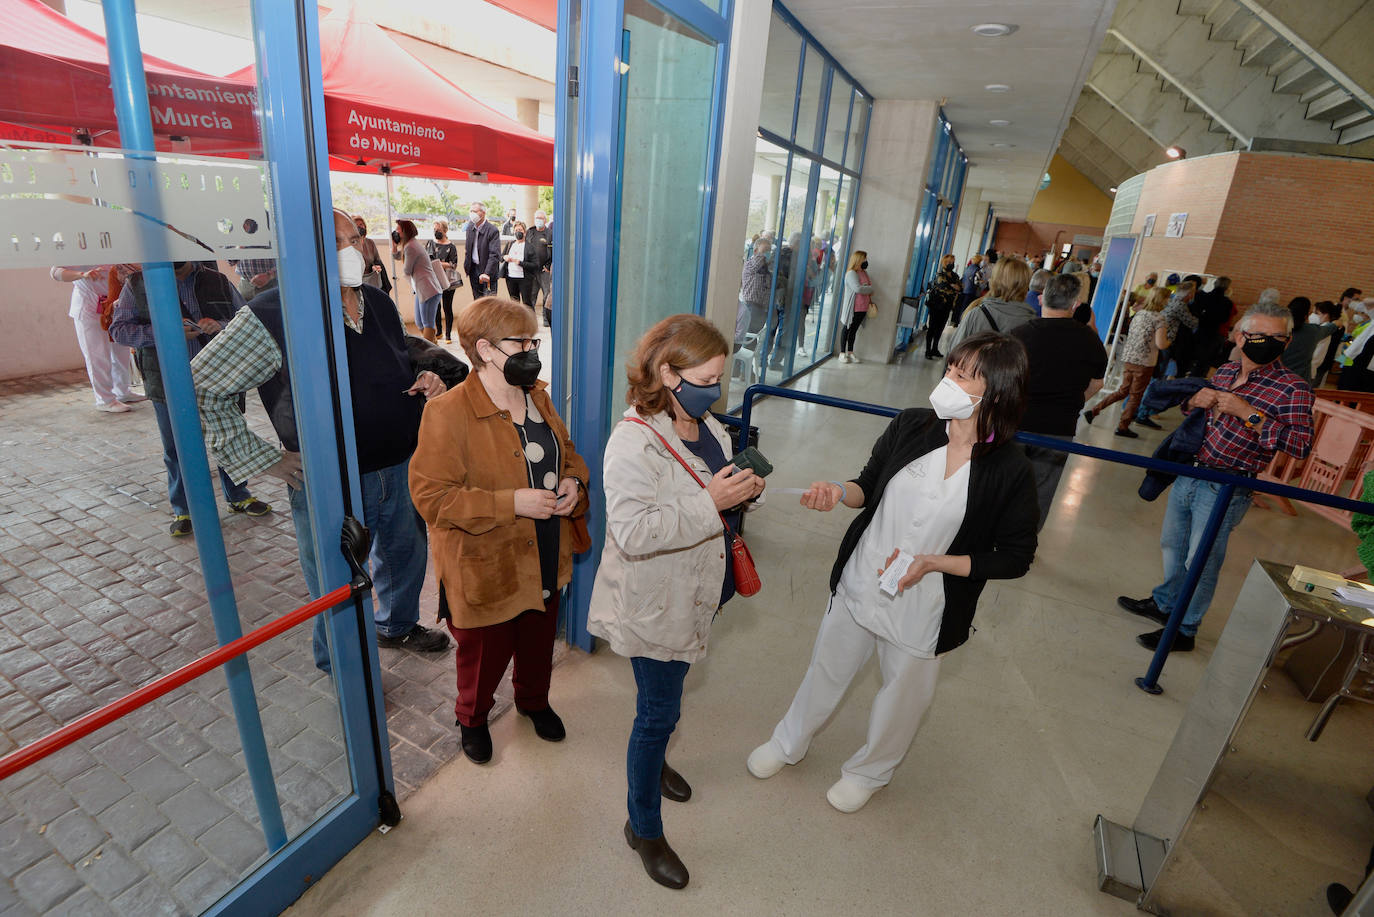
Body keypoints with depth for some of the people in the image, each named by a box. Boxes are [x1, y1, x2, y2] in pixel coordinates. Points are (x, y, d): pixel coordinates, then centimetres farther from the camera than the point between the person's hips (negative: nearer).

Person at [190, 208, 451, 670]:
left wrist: (427, 380, -5)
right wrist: (265, 459, -13)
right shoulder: (270, 317, -17)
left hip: (401, 470, 6)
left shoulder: (380, 303, 3)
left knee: (405, 556, 26)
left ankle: (398, 626, 55)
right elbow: (201, 388, -12)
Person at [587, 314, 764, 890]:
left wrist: (741, 492, -6)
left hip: (694, 594, 8)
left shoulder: (706, 425, 2)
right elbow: (634, 532, -32)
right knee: (658, 713, 7)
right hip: (653, 606, -8)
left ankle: (652, 760, 57)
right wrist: (710, 504, -33)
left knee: (666, 694, 29)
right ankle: (643, 828, 31)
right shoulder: (634, 443, -26)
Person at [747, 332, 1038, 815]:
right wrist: (838, 491, -21)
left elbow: (1015, 557, -10)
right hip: (858, 585, 3)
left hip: (923, 610, -2)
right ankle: (789, 743, 52)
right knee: (827, 669, 23)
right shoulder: (910, 425, -11)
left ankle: (869, 771, 54)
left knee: (902, 695, 22)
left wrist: (932, 562, -21)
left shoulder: (1010, 470, -19)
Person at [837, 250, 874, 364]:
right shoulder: (851, 273, -13)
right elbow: (858, 288, -25)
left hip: (863, 308, 7)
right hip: (852, 308, -7)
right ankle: (842, 353, 9)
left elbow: (868, 286, 25)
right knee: (847, 329, 2)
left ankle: (850, 353, 18)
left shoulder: (864, 273, 13)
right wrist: (870, 289, -10)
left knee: (854, 330, 12)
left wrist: (870, 300, 11)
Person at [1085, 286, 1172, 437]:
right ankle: (1123, 426, 11)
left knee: (1124, 391, 17)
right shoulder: (1159, 318, -12)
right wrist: (1170, 340, 5)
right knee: (1136, 395, 6)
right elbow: (1160, 344, -17)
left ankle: (1093, 411, 8)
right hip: (1144, 362, -6)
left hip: (1128, 358, 6)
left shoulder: (1139, 314, 9)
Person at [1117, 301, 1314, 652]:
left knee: (1201, 562, 4)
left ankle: (1184, 630, 21)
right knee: (1173, 545, 21)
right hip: (1188, 475, 7)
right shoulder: (1225, 372, 6)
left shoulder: (1292, 389, -13)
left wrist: (1249, 413, -25)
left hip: (1224, 490, -7)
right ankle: (1165, 604, 41)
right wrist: (1195, 401, -1)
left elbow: (1302, 445, -23)